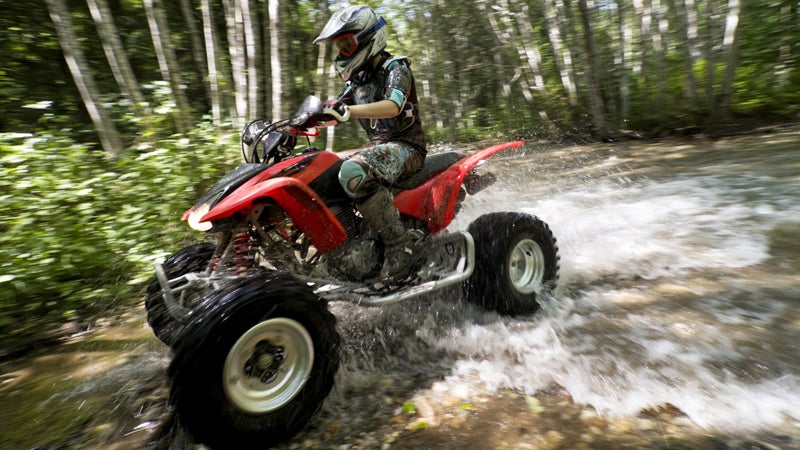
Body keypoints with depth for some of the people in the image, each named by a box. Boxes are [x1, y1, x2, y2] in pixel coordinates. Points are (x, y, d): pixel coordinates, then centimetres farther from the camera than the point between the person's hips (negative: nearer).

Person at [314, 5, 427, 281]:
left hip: (406, 147, -9)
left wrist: (346, 111, -41)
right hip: (379, 147, 9)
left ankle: (400, 243, -29)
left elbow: (392, 106, -28)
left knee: (353, 173, -36)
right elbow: (331, 111, 15)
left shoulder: (395, 68, -7)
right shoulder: (358, 79, 18)